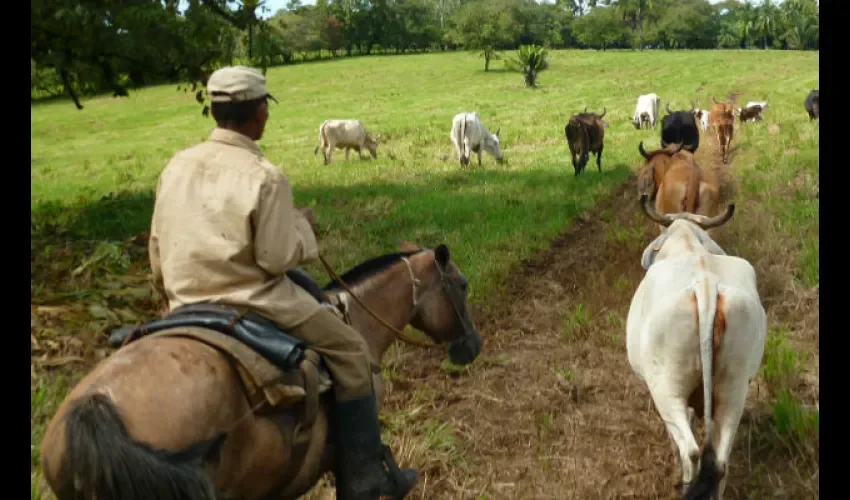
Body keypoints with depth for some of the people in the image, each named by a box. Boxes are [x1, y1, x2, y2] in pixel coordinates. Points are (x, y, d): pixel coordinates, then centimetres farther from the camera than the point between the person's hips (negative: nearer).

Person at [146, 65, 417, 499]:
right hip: (254, 303, -6)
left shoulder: (176, 167, 4)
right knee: (350, 352, 6)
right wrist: (302, 226, 2)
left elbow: (158, 252, 10)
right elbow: (278, 258, -16)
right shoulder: (264, 177, -17)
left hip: (187, 308, 7)